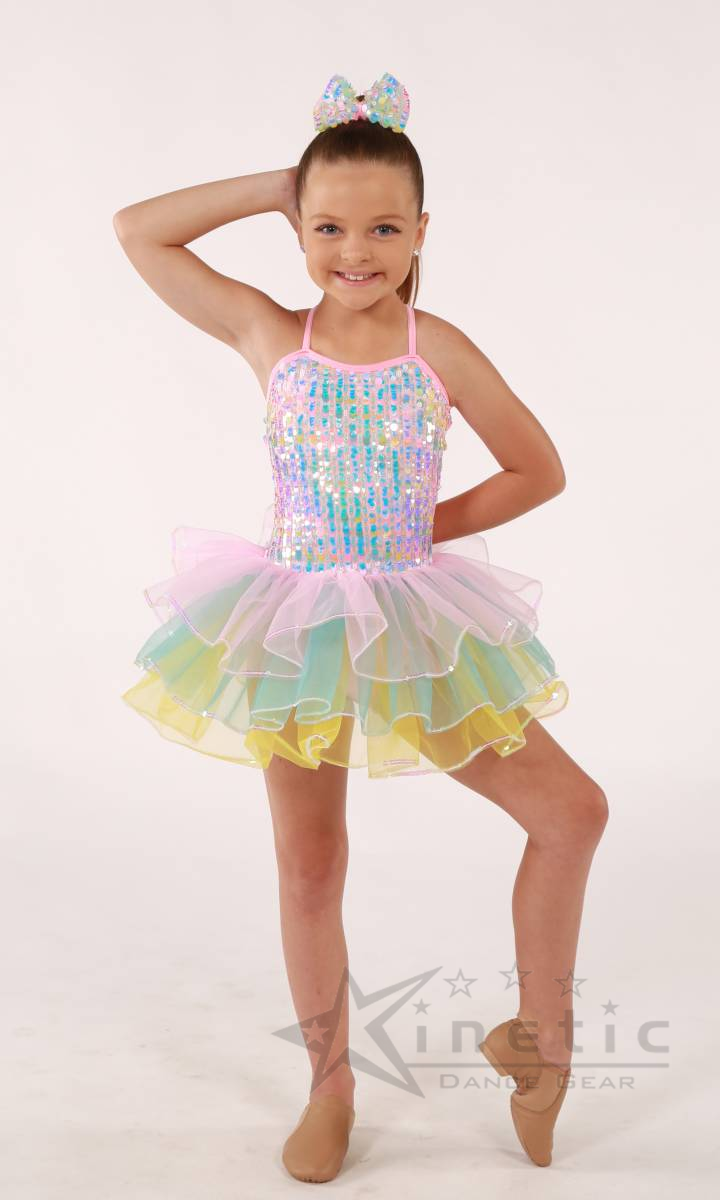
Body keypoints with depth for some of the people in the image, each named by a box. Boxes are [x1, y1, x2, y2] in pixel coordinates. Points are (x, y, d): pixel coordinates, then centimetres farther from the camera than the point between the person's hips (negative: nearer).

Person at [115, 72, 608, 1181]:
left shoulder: (438, 348, -5)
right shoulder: (270, 337, -3)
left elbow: (541, 470, 3)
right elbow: (136, 230, 1)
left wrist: (433, 528, -4)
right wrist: (273, 185, -1)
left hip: (414, 621, 1)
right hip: (298, 628, 0)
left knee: (572, 810, -1)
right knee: (308, 871, 9)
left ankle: (540, 1035, 21)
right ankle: (332, 1088, 30)